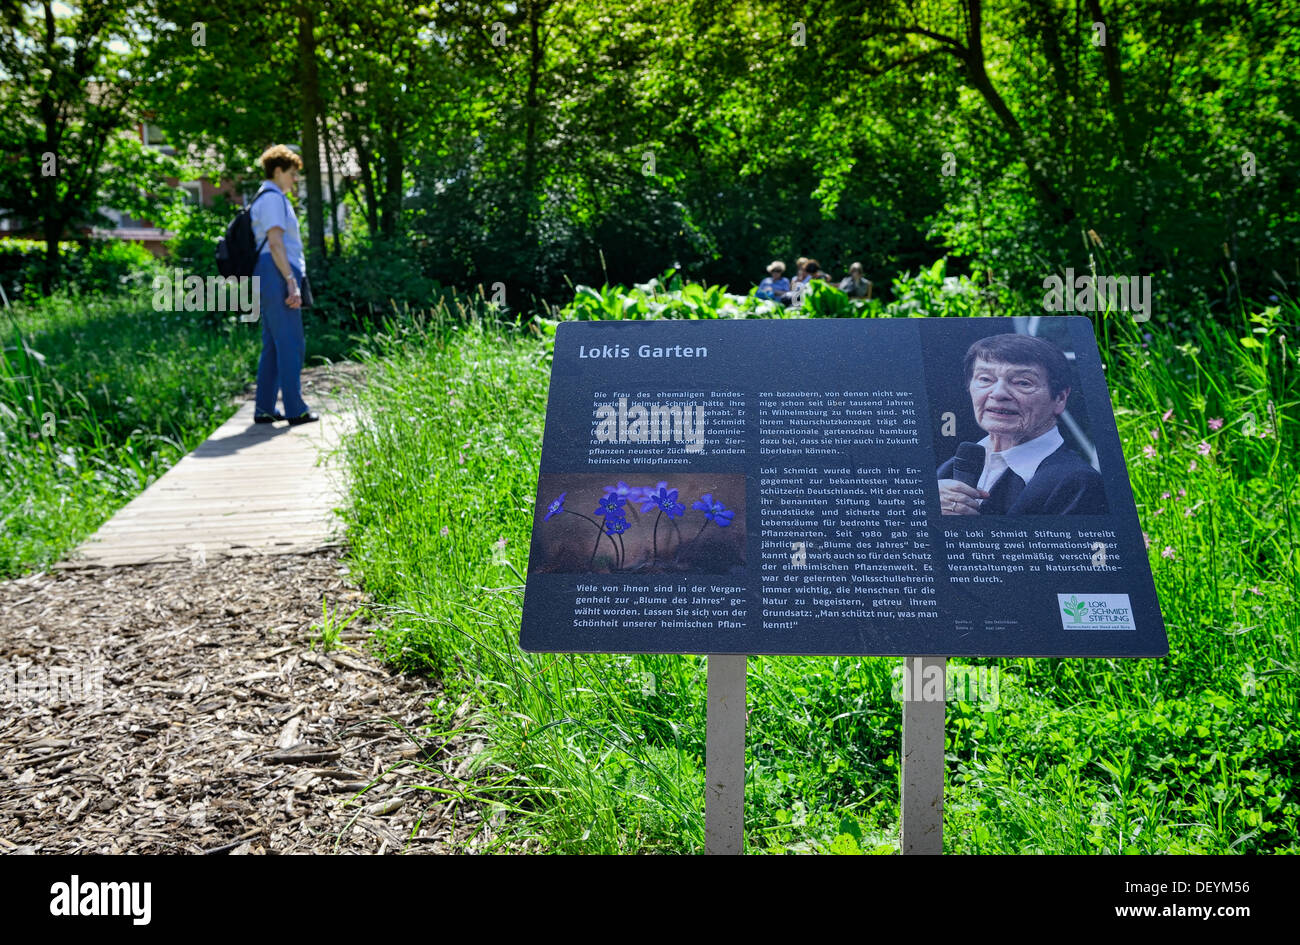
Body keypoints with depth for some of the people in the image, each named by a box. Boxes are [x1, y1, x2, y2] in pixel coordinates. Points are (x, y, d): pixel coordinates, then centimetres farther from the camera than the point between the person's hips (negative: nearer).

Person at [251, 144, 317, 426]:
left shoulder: (266, 198, 23)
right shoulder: (273, 198, -8)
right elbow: (275, 243, -17)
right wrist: (292, 281, -21)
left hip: (267, 276, 11)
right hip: (278, 275, -11)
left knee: (273, 345, 11)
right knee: (291, 343, -8)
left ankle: (263, 408, 13)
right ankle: (295, 410, -7)